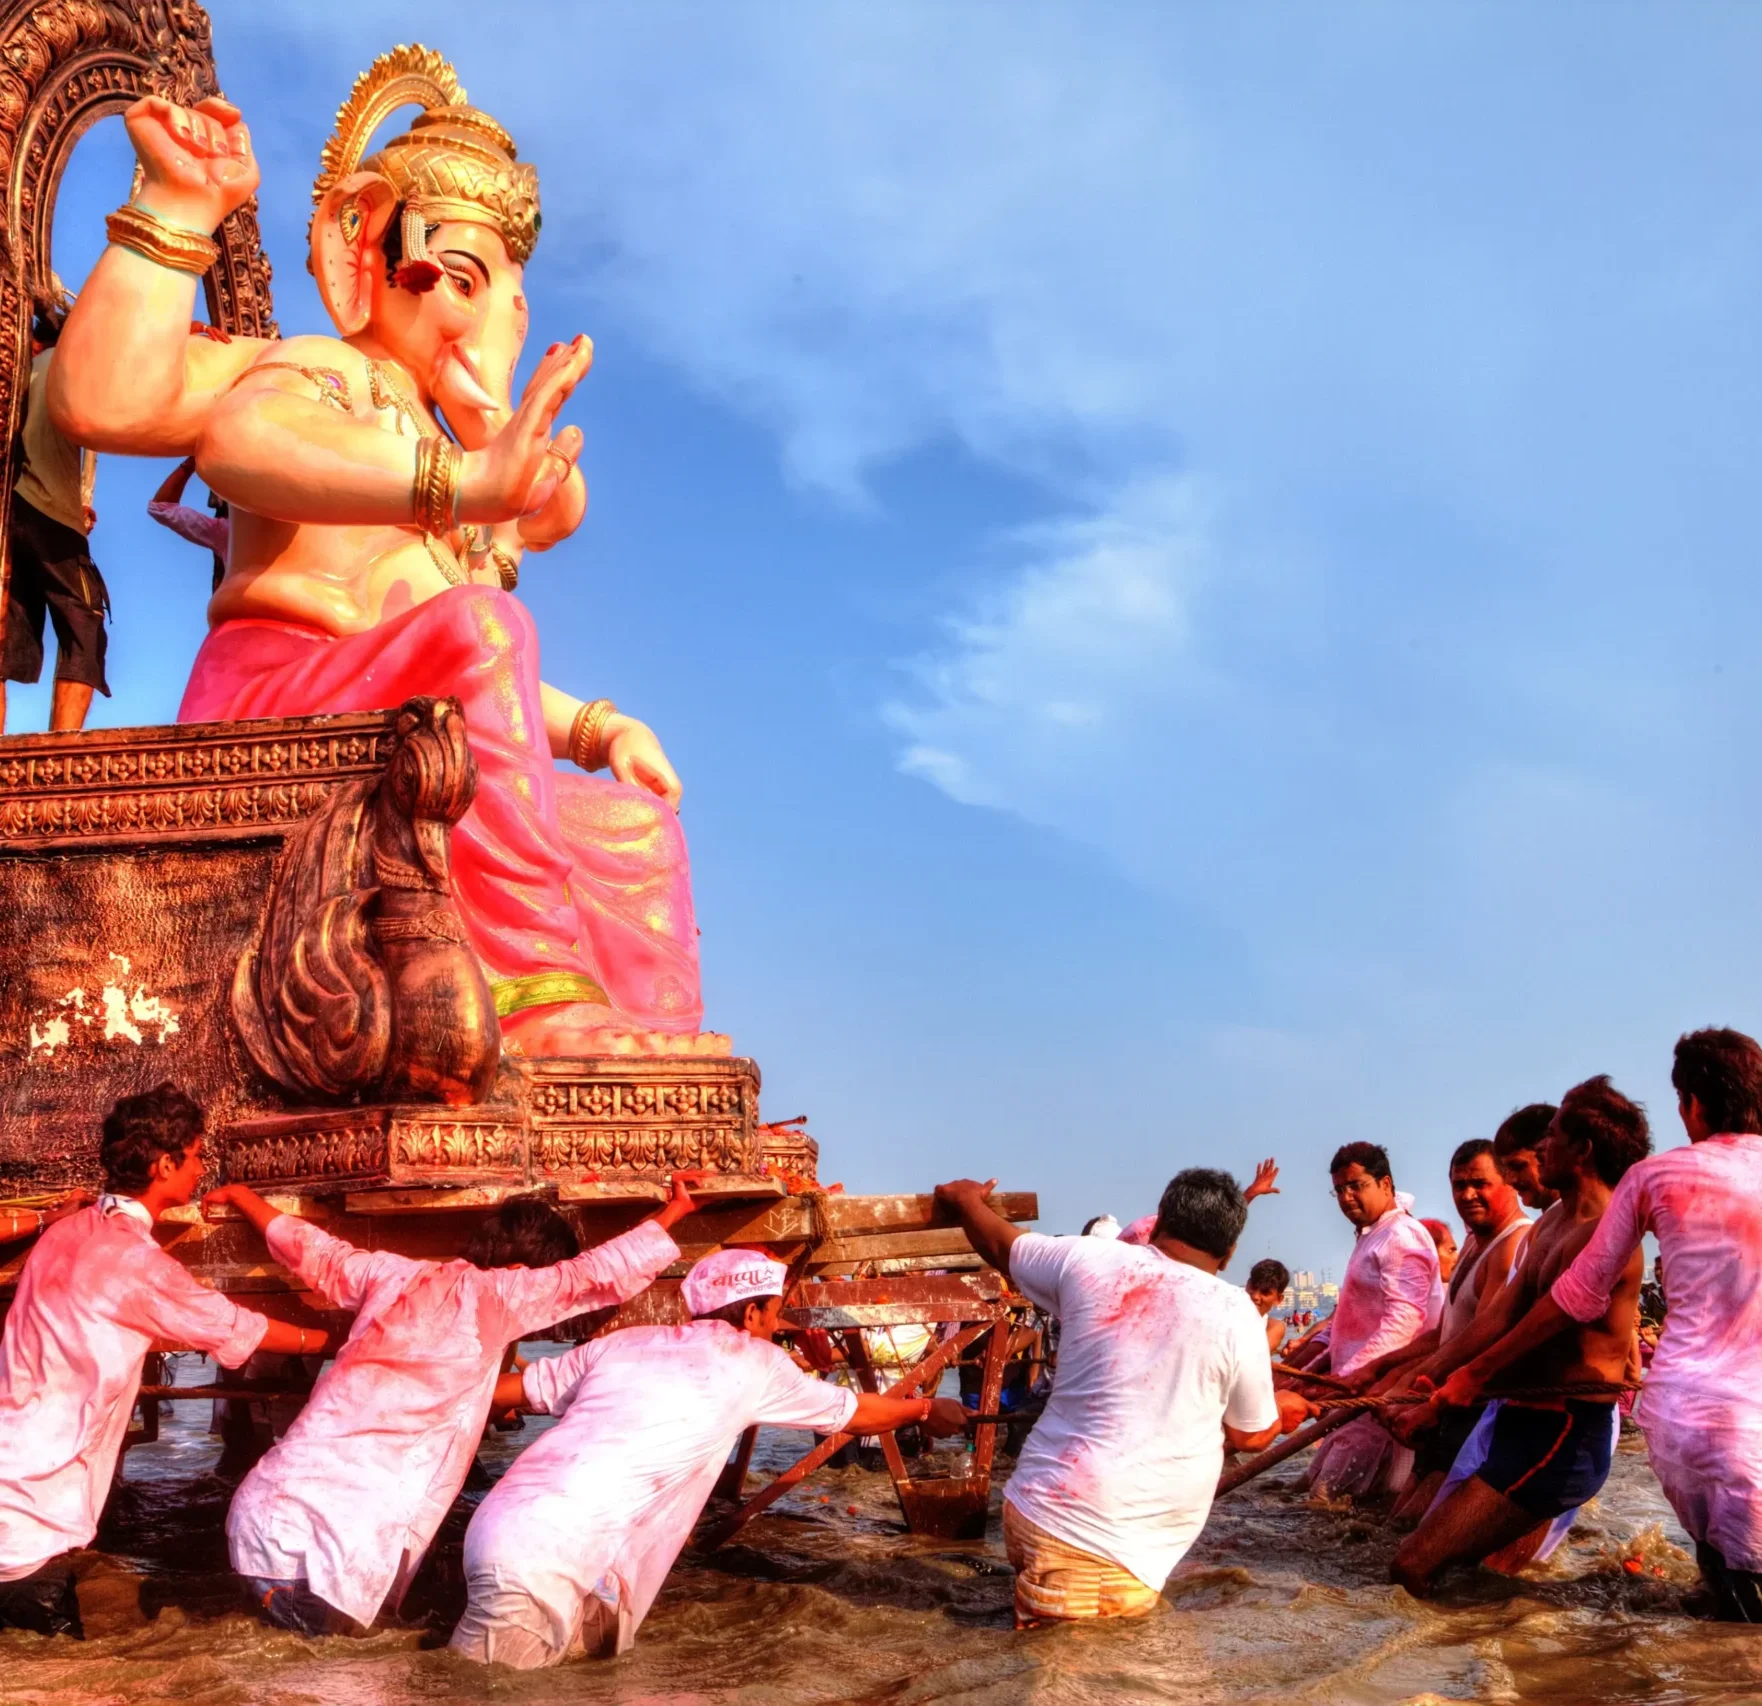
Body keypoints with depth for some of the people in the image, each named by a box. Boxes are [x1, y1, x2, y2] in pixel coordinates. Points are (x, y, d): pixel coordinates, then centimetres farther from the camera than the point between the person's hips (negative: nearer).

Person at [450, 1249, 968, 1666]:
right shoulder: (752, 1360, 9)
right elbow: (853, 1412, 24)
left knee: (604, 1641, 19)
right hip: (547, 1554, -7)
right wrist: (928, 1408, 42)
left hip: (508, 1524, 7)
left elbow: (518, 1387, 25)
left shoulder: (622, 1342, 19)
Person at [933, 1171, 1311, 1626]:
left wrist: (965, 1199, 42)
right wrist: (1280, 1410, 33)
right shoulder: (1235, 1315, -5)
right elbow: (1249, 1436, 10)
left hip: (1036, 1508, 3)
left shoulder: (1092, 1260, 1)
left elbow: (1001, 1248, 20)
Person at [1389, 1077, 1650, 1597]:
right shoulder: (1553, 1221, 13)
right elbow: (1502, 1315, 9)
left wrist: (1450, 1392, -10)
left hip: (1560, 1436, -10)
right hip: (1513, 1417, 10)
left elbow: (1535, 1334, -17)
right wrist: (1423, 1377, 2)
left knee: (1415, 1565, -17)